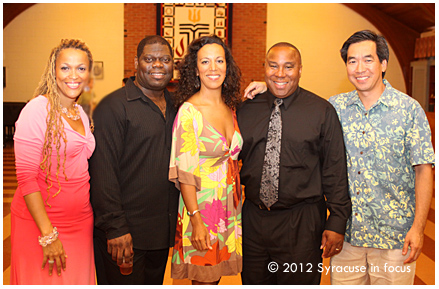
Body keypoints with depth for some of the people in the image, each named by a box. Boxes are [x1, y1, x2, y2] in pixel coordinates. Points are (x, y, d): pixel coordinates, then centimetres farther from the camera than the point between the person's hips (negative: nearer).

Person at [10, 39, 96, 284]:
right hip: (42, 223, -6)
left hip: (81, 222, 6)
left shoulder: (81, 114, 9)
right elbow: (26, 177, -16)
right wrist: (48, 235, -18)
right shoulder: (38, 110, -13)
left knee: (77, 280, 15)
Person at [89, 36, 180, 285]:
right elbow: (103, 172, -16)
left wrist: (178, 215, 12)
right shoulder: (113, 107, -11)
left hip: (163, 232, 7)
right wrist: (115, 227, -18)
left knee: (155, 282, 19)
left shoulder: (175, 106, 10)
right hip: (124, 232, -6)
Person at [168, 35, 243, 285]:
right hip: (201, 205, -6)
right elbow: (185, 171, -17)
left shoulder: (231, 107, 7)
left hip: (230, 207, 6)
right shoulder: (189, 110, -13)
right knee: (203, 278, 7)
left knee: (216, 274, 17)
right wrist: (196, 221, -20)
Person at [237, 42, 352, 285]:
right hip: (252, 219, 3)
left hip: (302, 223, -3)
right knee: (252, 282, 15)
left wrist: (337, 223, -7)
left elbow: (335, 172, -4)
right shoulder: (247, 109, 4)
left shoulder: (322, 111, -4)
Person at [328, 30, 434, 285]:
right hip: (346, 232, 3)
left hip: (394, 235, -2)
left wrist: (418, 227, -11)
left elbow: (423, 170, -6)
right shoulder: (336, 106, 2)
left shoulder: (409, 109, -6)